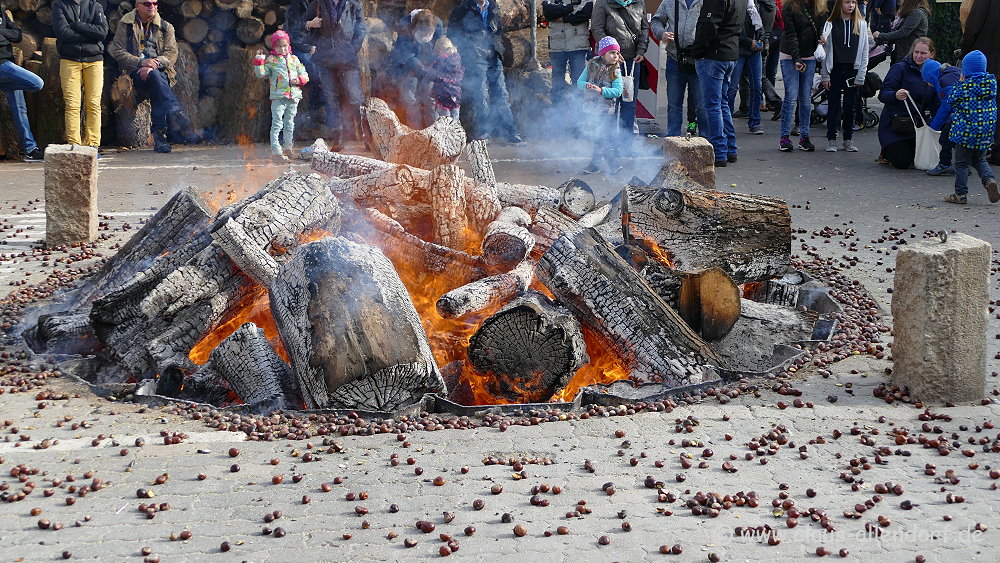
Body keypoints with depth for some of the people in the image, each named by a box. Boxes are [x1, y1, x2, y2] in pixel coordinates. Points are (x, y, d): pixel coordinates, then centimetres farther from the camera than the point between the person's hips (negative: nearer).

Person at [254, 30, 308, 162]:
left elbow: (304, 75, 14)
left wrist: (299, 80, -6)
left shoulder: (294, 59, 13)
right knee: (277, 124, -9)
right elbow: (261, 73, -5)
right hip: (278, 97, -4)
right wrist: (259, 60, -13)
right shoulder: (271, 61, 2)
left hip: (293, 96, 4)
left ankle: (287, 146, 29)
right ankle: (276, 150, -11)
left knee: (289, 123, 16)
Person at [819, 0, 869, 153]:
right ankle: (831, 140, 9)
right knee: (833, 106, 2)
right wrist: (825, 76, -3)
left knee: (850, 106, 5)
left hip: (852, 70, 1)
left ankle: (848, 140, 13)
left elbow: (864, 51, 4)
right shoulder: (830, 24, 1)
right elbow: (825, 49, 2)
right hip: (834, 70, -1)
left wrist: (861, 75, -3)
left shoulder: (861, 24, 5)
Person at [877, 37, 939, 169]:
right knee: (903, 162, -16)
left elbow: (934, 105, 12)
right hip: (893, 124, -5)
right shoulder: (900, 68, -9)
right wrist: (895, 95, -37)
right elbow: (882, 95, -16)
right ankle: (887, 152, 19)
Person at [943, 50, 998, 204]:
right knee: (979, 160, 21)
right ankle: (989, 179, -4)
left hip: (966, 130, -5)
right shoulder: (992, 82, 2)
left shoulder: (965, 86, -14)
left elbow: (951, 101, -4)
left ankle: (961, 194, 8)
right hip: (986, 131, 5)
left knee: (962, 163, 5)